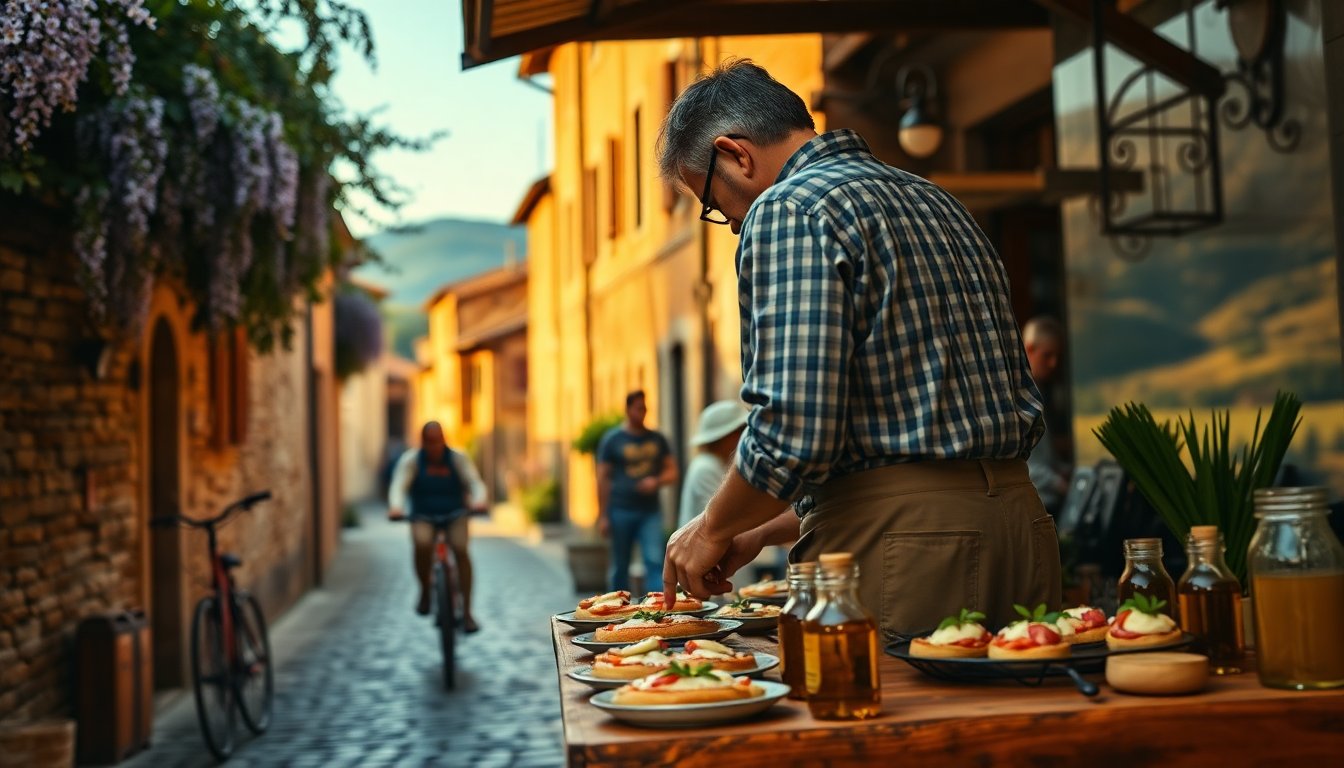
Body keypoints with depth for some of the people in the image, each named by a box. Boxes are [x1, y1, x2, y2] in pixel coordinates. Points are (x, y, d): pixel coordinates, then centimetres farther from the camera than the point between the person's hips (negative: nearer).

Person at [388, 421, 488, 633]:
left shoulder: (458, 458, -3)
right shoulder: (411, 460, -4)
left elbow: (475, 482, -12)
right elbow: (399, 486, -16)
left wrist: (478, 500, -35)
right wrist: (395, 507, -38)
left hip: (454, 516, 1)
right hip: (423, 517, 0)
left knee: (461, 549, -25)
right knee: (422, 544, -33)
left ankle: (467, 612, -18)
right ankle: (425, 592, -6)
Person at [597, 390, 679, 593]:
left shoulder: (657, 439, 11)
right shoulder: (612, 439, 1)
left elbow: (672, 471, 13)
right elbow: (602, 478, 0)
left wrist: (657, 481, -9)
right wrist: (602, 516, -4)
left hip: (650, 510, 2)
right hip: (621, 511, -2)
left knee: (655, 561, -12)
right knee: (620, 566, 5)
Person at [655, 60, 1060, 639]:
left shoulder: (786, 208, -8)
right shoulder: (933, 200, 20)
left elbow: (793, 434, -19)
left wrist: (714, 529, 2)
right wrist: (763, 532, 24)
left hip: (901, 550, -9)